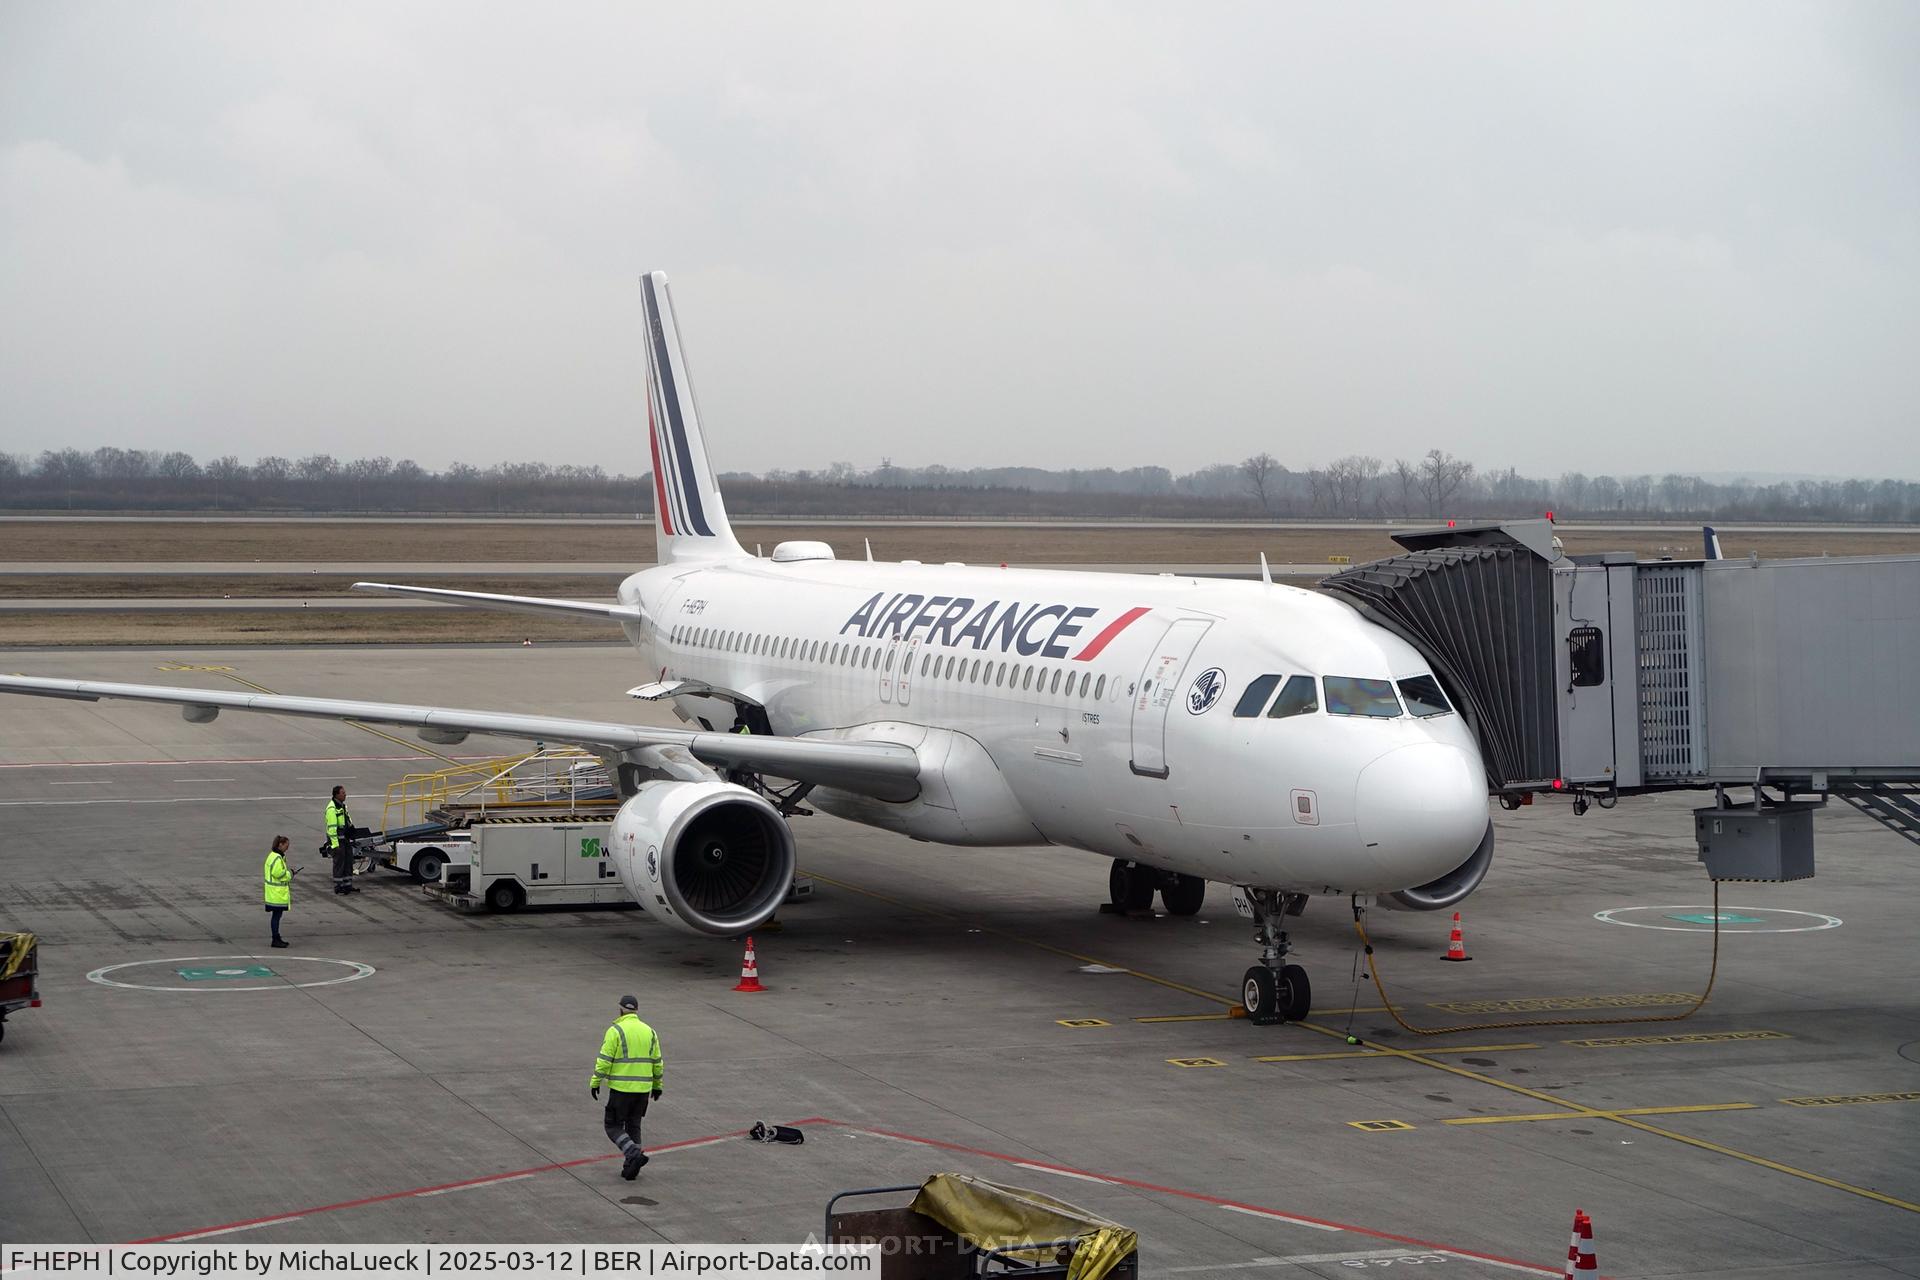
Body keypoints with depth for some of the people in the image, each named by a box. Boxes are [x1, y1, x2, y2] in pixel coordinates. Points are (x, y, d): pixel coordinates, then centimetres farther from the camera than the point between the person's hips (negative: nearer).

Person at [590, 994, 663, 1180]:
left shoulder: (616, 1031, -9)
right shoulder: (649, 1031, 8)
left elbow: (604, 1060, -13)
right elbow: (657, 1062, 12)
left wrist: (595, 1082, -5)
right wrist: (657, 1086, 22)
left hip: (621, 1088, -5)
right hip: (643, 1088, 5)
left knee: (614, 1127, 4)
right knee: (633, 1126, 17)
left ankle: (634, 1154, -18)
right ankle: (631, 1167, 13)